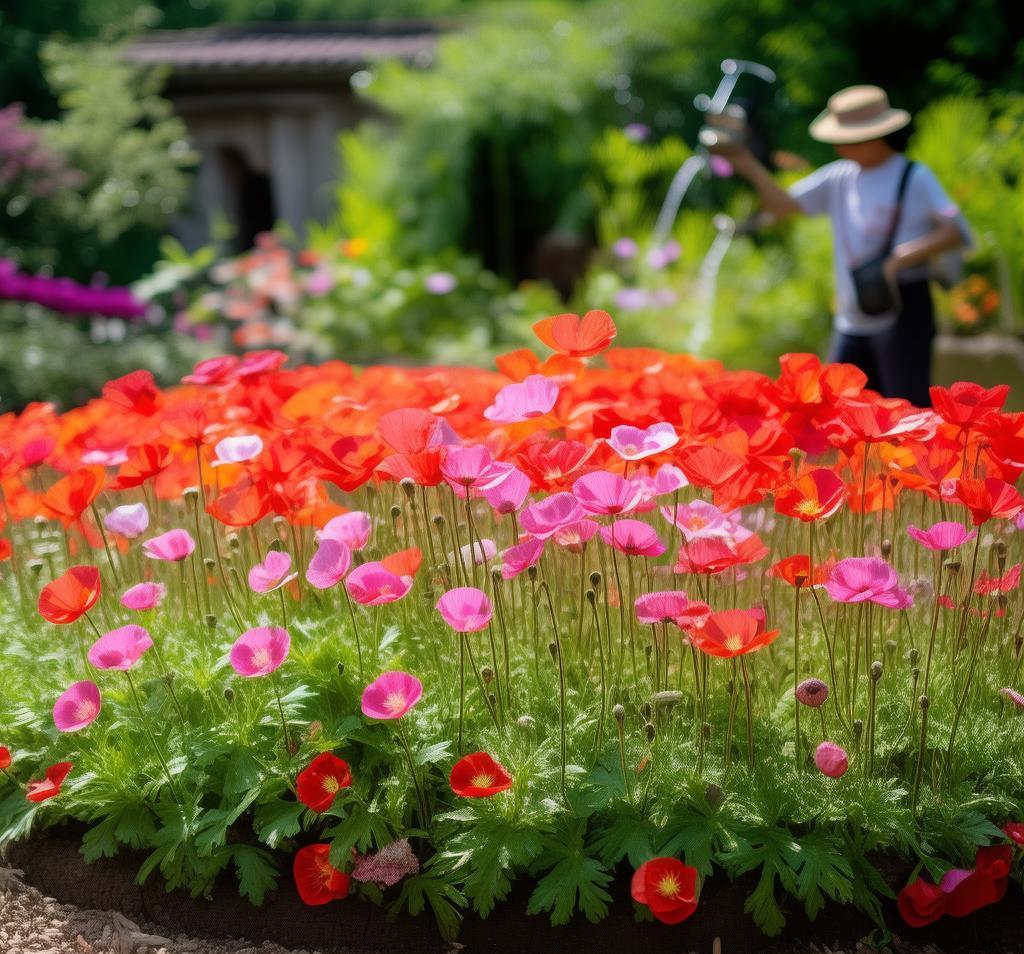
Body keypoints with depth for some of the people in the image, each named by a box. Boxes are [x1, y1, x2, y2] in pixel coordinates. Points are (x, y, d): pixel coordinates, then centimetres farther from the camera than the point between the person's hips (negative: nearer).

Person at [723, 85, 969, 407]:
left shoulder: (915, 178, -7)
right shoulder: (839, 177, 8)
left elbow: (957, 231, -15)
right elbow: (784, 204, 7)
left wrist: (901, 259, -26)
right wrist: (749, 166, -6)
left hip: (902, 313, -6)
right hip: (851, 320, 6)